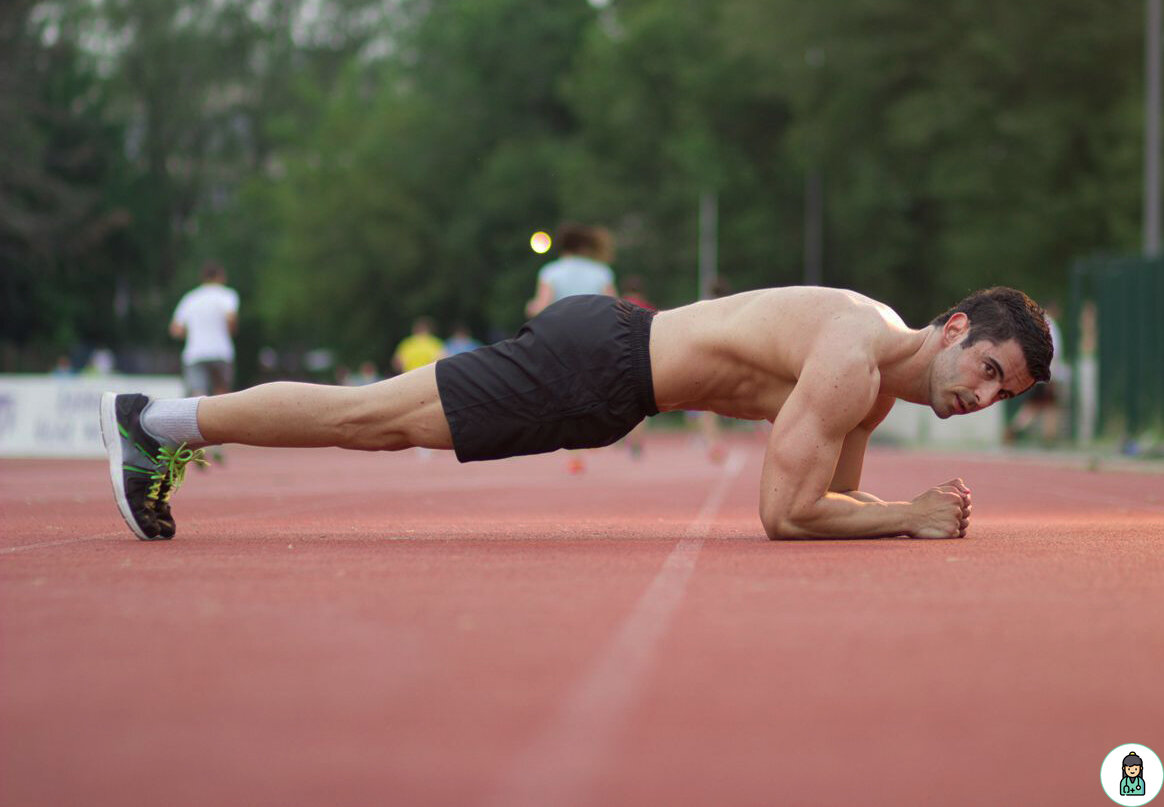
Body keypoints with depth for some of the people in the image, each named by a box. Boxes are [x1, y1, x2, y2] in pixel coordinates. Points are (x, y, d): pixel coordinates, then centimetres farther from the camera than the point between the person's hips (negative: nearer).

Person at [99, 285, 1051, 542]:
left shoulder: (884, 360, 8)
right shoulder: (855, 360, -23)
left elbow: (830, 492, 18)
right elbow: (785, 511, -25)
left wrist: (917, 507, 2)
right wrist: (911, 519, -17)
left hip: (613, 345, 8)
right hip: (592, 361, -8)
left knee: (383, 423, 15)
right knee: (375, 419, -2)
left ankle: (173, 430, 25)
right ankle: (153, 419, 7)